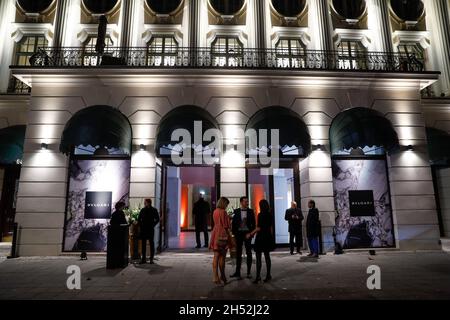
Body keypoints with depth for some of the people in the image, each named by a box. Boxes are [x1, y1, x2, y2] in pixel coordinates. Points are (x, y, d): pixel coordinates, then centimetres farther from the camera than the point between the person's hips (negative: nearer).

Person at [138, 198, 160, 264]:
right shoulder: (143, 210, 7)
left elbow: (157, 219, 1)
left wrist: (152, 225, -6)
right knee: (143, 244, 6)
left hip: (150, 229, -3)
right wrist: (140, 226, 3)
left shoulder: (154, 210, -1)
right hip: (143, 229, 3)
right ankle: (143, 259, 14)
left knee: (151, 244, 2)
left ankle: (151, 259, 7)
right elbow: (139, 219, 14)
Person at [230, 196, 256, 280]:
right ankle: (237, 272, 14)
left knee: (248, 252, 7)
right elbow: (233, 223, 2)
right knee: (238, 253, 6)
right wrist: (234, 233, -3)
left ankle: (249, 272, 18)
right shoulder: (236, 211, 1)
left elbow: (253, 223, 3)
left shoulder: (250, 211, 2)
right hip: (239, 233, 0)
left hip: (247, 233, 0)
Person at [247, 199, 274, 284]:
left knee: (258, 258, -1)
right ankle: (268, 275, 17)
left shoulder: (261, 215, -14)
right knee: (267, 256, 12)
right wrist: (271, 237, 21)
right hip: (268, 237, 7)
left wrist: (250, 234, -9)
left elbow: (259, 228, -16)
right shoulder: (270, 215, 6)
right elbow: (271, 227, 12)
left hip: (261, 237, -7)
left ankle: (258, 276, -1)